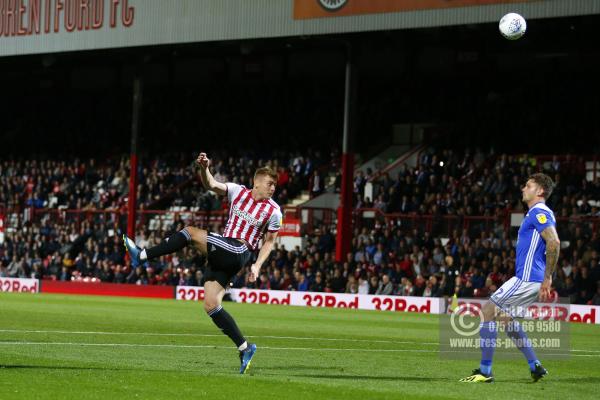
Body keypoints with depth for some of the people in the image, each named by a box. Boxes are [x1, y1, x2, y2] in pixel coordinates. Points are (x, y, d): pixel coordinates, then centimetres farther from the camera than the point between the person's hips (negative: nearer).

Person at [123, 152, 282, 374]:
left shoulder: (273, 211, 2)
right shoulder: (238, 192, 8)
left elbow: (269, 241, 11)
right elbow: (211, 185, -2)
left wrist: (257, 265, -2)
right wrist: (204, 168, -23)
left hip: (239, 253, -5)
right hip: (222, 254, 5)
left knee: (191, 233, -17)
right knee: (211, 305, -3)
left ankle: (141, 256, -9)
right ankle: (244, 348, 0)